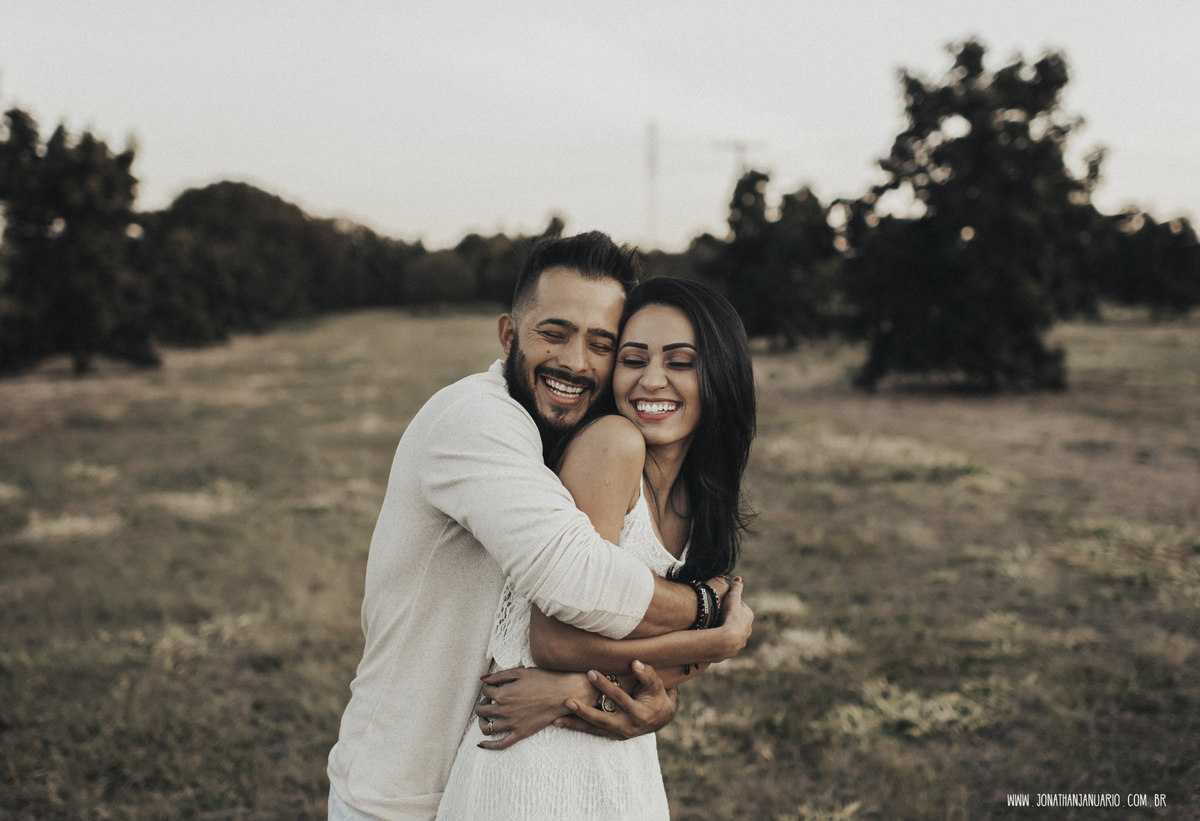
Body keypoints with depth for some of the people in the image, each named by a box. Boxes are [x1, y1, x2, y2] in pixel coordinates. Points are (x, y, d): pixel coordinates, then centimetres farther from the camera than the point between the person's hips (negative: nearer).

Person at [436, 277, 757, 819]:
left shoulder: (701, 498, 3)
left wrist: (571, 692, -21)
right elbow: (558, 639, -23)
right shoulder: (612, 442, -18)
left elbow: (686, 662, -2)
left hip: (623, 763, 6)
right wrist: (724, 640, -13)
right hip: (537, 764, -6)